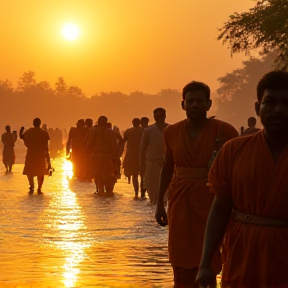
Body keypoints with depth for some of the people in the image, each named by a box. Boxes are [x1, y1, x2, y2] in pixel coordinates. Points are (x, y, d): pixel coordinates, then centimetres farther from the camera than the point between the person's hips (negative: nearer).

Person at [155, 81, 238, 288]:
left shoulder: (225, 131, -6)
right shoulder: (172, 132, 6)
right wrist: (160, 203, 13)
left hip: (212, 204, -3)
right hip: (180, 203, 3)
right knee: (182, 265, 7)